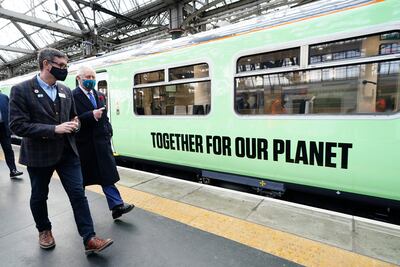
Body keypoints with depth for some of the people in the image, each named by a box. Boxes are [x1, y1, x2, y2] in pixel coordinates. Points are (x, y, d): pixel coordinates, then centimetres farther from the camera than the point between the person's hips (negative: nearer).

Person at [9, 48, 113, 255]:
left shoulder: (66, 91, 7)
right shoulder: (21, 90, -9)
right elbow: (17, 125, -15)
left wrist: (74, 124, -6)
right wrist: (54, 129, -23)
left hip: (67, 152, 3)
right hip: (39, 155, -3)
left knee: (78, 194, 0)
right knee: (39, 197, 16)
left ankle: (89, 239, 6)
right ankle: (44, 230, 43)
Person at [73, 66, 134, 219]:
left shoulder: (100, 96, 12)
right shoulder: (73, 96, -9)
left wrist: (108, 133, 6)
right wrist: (91, 115, -28)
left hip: (101, 142, 4)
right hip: (83, 144, -4)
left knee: (107, 175, 4)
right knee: (81, 178, 14)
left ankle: (116, 206, 7)